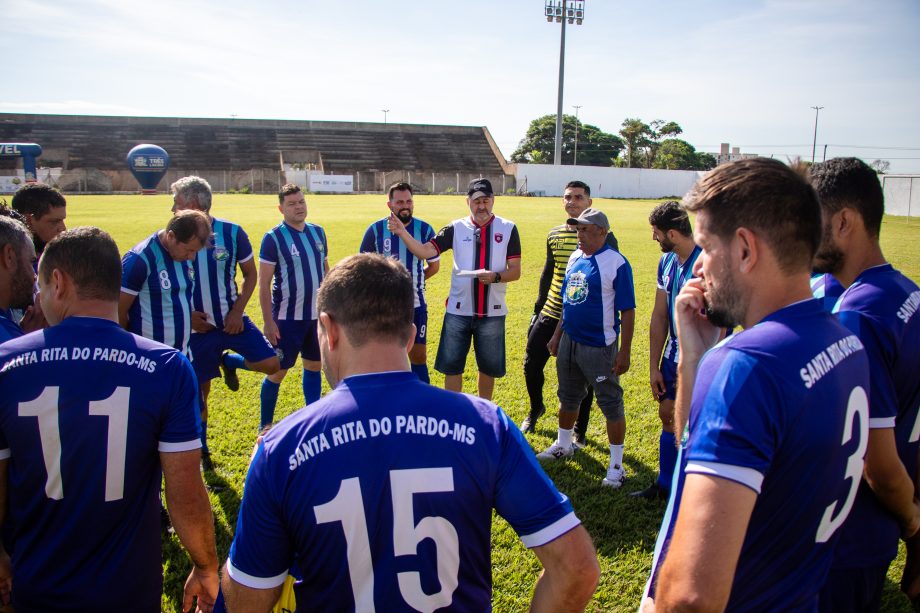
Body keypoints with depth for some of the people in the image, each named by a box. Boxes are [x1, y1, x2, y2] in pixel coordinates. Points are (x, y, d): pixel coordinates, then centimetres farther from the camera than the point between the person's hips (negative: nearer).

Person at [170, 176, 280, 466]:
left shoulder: (232, 233, -8)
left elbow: (250, 274, 2)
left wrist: (237, 311, -9)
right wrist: (185, 314, -10)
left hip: (231, 320, 0)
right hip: (198, 327, 0)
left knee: (271, 364, -14)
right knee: (199, 391, 7)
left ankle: (228, 361, 16)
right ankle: (202, 450, 28)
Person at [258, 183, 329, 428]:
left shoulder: (318, 232, 7)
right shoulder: (274, 237, -10)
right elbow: (264, 283, -10)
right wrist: (268, 321, -14)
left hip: (317, 315, 5)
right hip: (287, 318, -5)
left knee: (313, 365, 14)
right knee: (278, 371, 3)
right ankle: (265, 426, 19)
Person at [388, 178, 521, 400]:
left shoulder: (508, 229, -1)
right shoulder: (456, 228, 0)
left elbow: (515, 271, -2)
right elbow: (425, 251, -8)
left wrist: (495, 276, -22)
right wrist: (402, 233, -24)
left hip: (492, 311, 0)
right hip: (458, 310, 0)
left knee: (488, 367, 14)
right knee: (451, 365, 7)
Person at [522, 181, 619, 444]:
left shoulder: (603, 236, -8)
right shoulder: (554, 235, 7)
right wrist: (538, 307, 18)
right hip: (551, 313, 5)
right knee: (531, 364, 9)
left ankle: (579, 430, 26)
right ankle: (536, 408, 37)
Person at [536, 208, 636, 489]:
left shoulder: (616, 263, -14)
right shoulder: (574, 258, 7)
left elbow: (627, 311, -14)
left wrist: (625, 351, -16)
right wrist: (557, 335, 16)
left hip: (599, 347, -7)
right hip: (569, 340, 7)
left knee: (611, 404, 3)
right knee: (567, 397, 21)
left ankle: (616, 465, 15)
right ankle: (563, 445, 42)